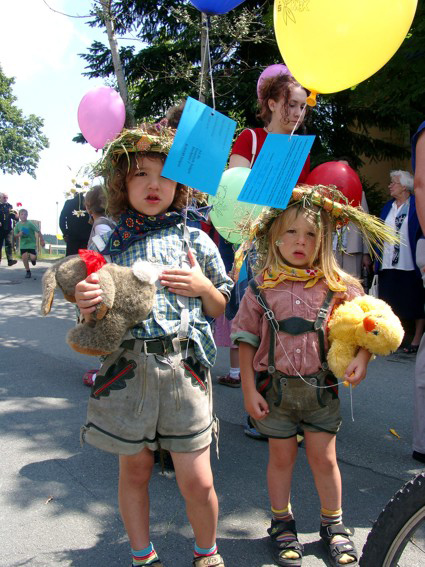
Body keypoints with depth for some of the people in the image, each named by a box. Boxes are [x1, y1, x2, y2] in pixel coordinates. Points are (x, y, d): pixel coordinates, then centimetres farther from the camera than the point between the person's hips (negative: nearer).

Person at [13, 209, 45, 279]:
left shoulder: (30, 224, -14)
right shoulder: (17, 225, -2)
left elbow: (38, 231, -10)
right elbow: (15, 234, 8)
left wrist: (42, 240, -6)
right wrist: (19, 234, -15)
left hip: (31, 243, -3)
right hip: (23, 244, 3)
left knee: (33, 257, -15)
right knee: (24, 257, -5)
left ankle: (33, 259, 26)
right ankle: (28, 271, 14)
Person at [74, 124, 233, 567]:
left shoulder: (195, 240, 4)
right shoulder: (109, 242, 5)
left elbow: (220, 309, 11)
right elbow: (93, 318, 10)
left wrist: (203, 288, -9)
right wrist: (85, 303, -12)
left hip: (184, 368, -1)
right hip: (127, 366, 1)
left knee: (197, 481, 3)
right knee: (134, 468, 15)